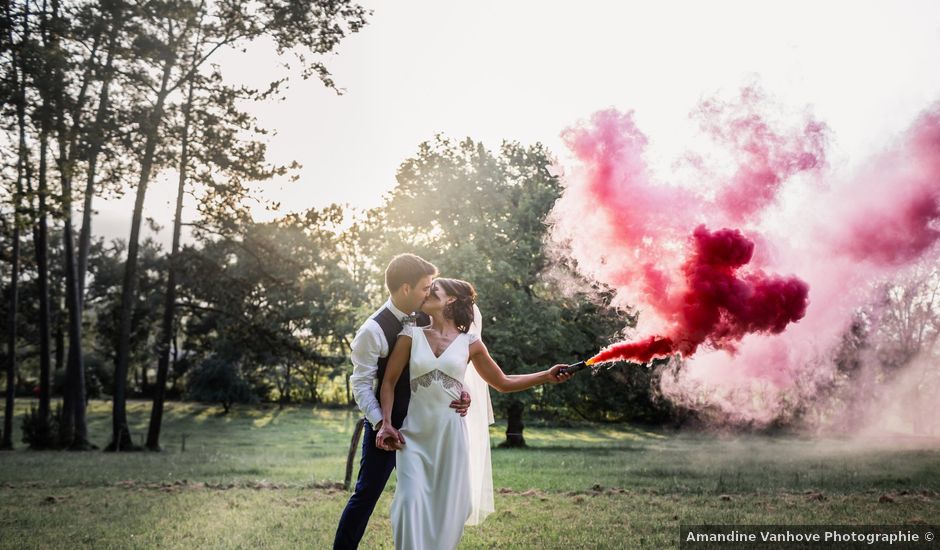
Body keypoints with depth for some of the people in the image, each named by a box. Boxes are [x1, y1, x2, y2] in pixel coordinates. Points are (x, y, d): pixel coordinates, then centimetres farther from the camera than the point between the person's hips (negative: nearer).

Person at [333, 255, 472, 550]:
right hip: (386, 426, -6)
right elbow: (361, 384, -16)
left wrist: (458, 392, -10)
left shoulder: (423, 319, -2)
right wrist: (380, 424, -25)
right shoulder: (373, 330, -19)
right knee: (367, 494, 2)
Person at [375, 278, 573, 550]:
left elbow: (503, 382, 14)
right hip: (414, 434, 0)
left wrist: (546, 376, 7)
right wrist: (386, 423, -8)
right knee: (412, 501, -11)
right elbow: (389, 382, 4)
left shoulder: (469, 342, 5)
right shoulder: (412, 335, 4)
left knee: (447, 506, 4)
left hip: (450, 434, 1)